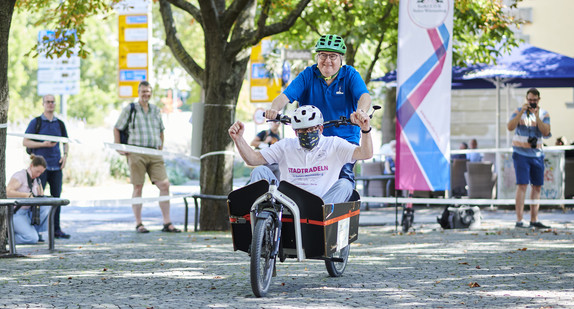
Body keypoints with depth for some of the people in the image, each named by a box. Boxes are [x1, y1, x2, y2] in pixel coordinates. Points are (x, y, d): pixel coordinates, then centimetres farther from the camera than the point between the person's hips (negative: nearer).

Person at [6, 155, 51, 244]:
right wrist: (26, 195, -34)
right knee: (32, 239, -27)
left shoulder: (37, 180, 11)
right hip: (15, 213, -8)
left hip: (28, 212, 8)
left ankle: (35, 232, -4)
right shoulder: (19, 176, -13)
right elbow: (7, 192, -27)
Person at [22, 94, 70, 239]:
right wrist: (43, 144, -13)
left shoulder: (60, 124, 12)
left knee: (56, 197, 5)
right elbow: (25, 142, -2)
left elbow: (66, 142, 22)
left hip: (56, 166, 4)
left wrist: (65, 155, 4)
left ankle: (56, 229, 11)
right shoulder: (36, 122, 1)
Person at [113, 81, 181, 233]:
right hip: (136, 153, -4)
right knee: (138, 187, -2)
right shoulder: (129, 109, 4)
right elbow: (117, 128, 9)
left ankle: (167, 223, -1)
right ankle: (138, 224, 6)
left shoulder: (156, 110, 18)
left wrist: (161, 147, 20)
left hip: (154, 154, 4)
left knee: (164, 185, -5)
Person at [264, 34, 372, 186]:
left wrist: (361, 111, -44)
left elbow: (364, 95, -19)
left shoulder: (350, 75, -1)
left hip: (345, 138, -1)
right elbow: (286, 95, -9)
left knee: (344, 174, -22)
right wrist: (274, 109, -32)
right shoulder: (308, 75, 3)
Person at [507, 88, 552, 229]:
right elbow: (510, 127, -16)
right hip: (521, 154, -4)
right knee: (522, 185, -12)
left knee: (537, 186, 5)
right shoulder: (519, 112, -1)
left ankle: (534, 220, 13)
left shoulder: (544, 114, 5)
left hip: (537, 154, 4)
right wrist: (522, 112, -22)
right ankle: (519, 220, -15)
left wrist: (536, 116, -17)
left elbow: (546, 132, -9)